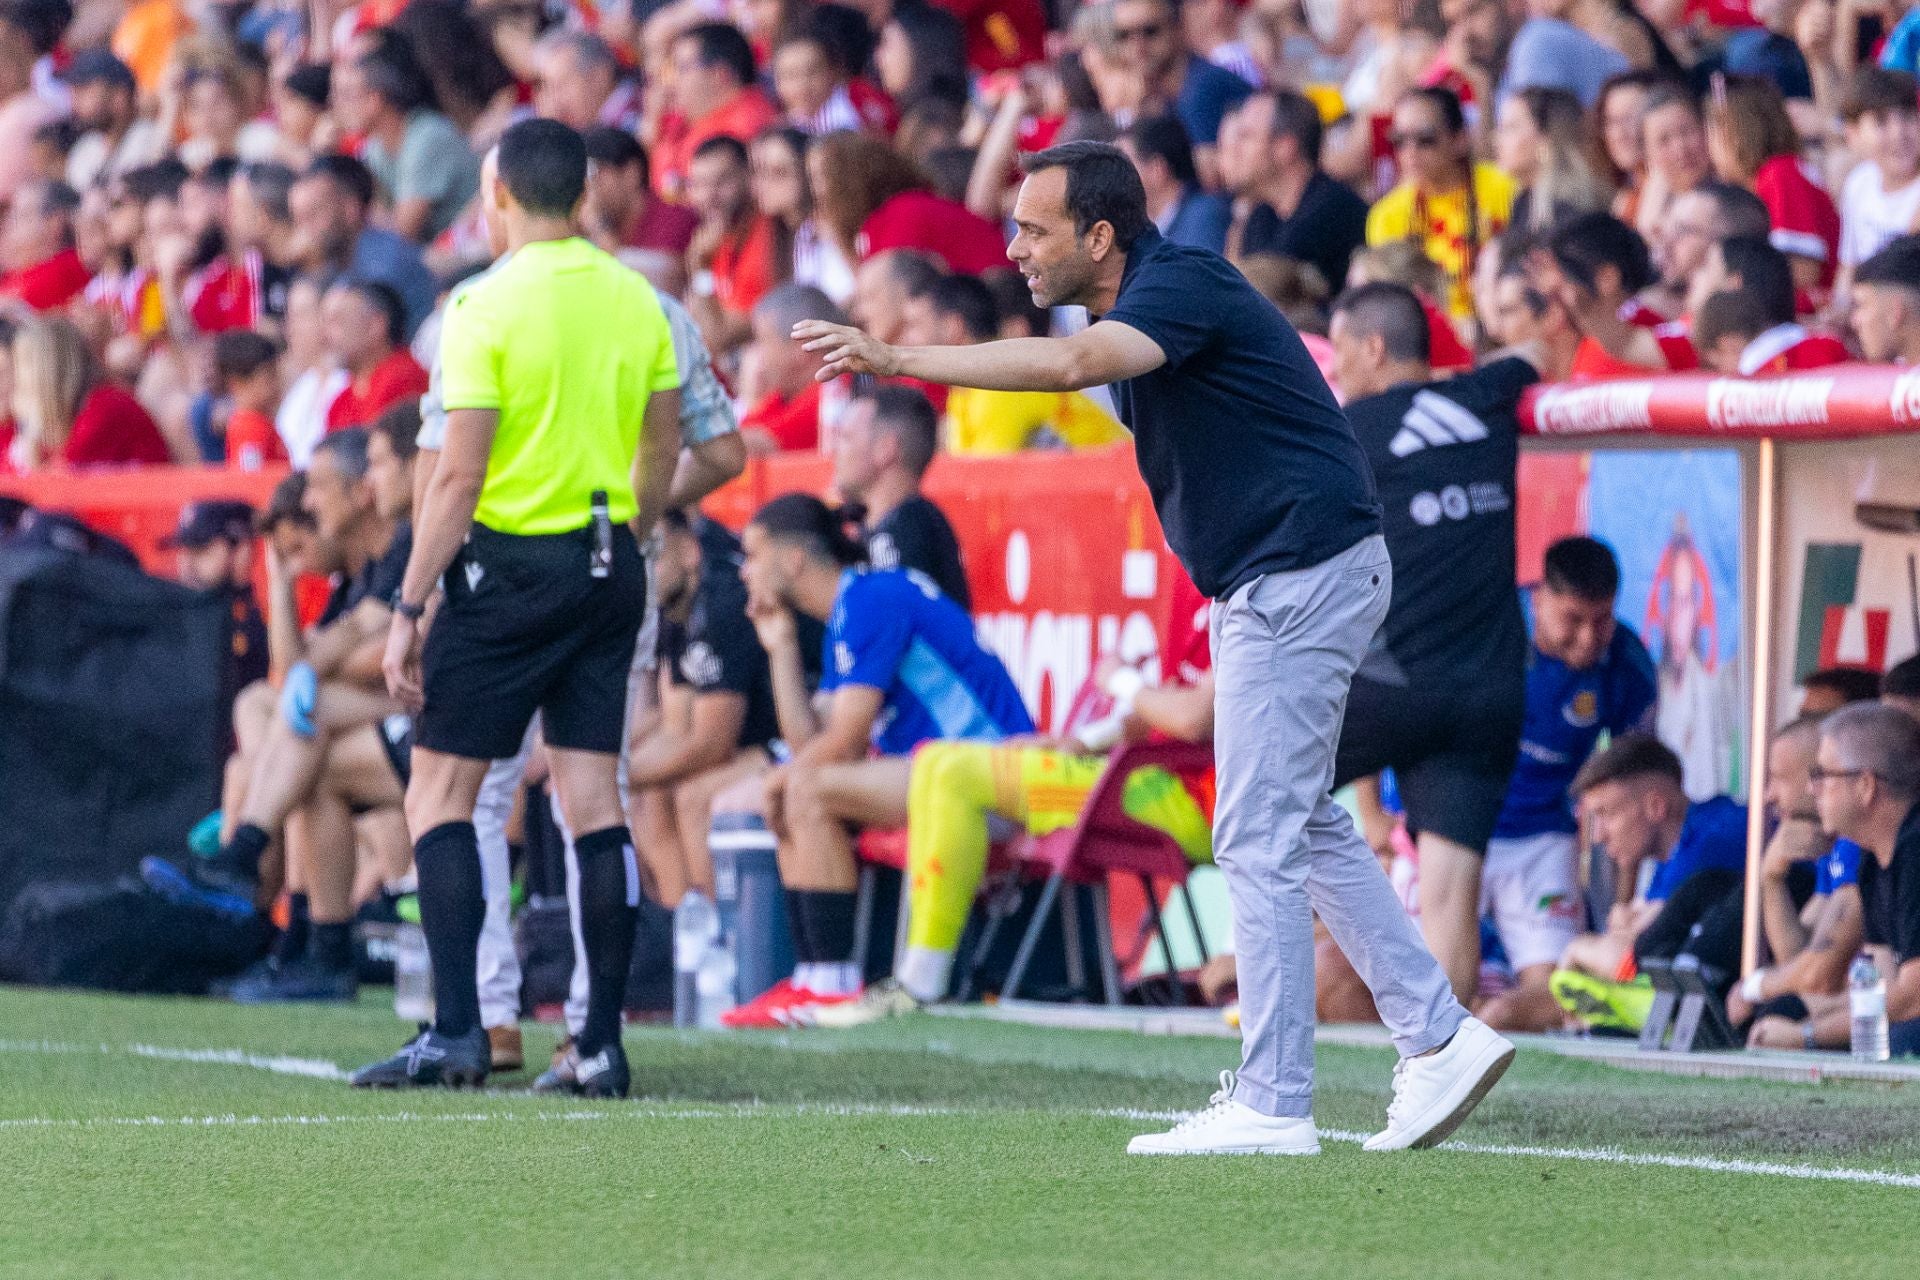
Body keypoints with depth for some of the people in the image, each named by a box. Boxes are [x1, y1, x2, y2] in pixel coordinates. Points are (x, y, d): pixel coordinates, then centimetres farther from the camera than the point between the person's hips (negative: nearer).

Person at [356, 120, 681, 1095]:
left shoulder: (487, 305, -12)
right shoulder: (636, 301, 5)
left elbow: (457, 477, -14)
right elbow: (662, 451, 12)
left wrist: (407, 609, -11)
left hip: (509, 565, -5)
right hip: (608, 567, 5)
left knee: (439, 793, 3)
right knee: (594, 801, 6)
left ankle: (457, 1030, -7)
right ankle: (603, 1043, 3)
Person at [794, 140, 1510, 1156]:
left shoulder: (1183, 285, -21)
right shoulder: (1134, 303, 11)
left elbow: (1071, 363, -38)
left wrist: (896, 359, -41)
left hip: (1303, 570, -11)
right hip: (1275, 581, 11)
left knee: (1258, 837, -8)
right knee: (1304, 828, 16)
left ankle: (1273, 1105, -6)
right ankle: (1439, 1038, 20)